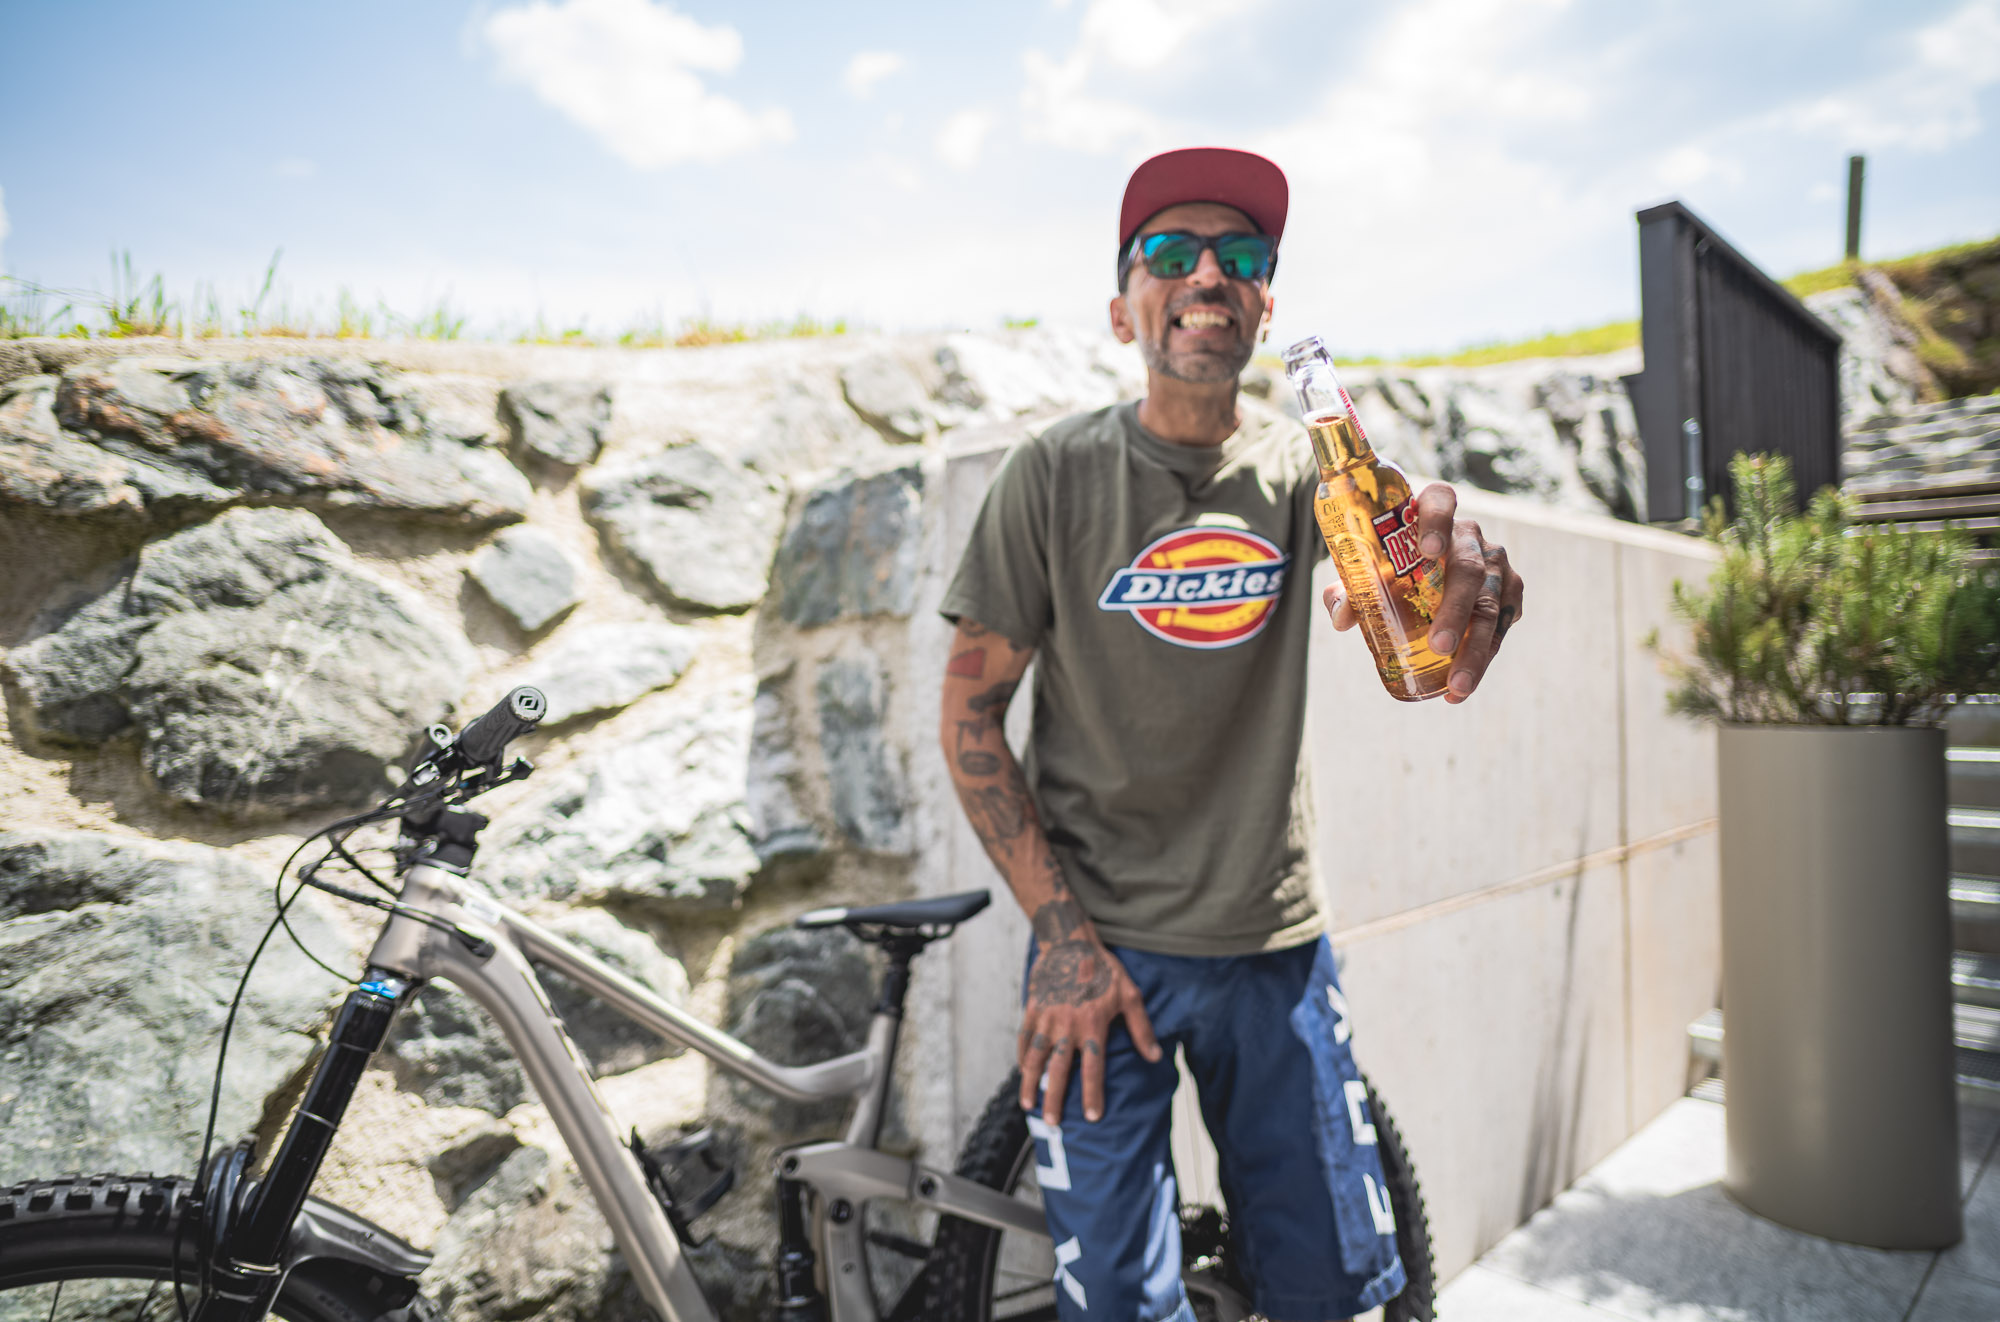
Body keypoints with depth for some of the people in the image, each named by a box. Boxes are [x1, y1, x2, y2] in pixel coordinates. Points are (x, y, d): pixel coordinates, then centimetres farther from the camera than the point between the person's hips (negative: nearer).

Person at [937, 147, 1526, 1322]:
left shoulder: (1308, 465, -2)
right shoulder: (1057, 474, -7)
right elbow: (971, 708, -6)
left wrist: (1469, 559, -44)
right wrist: (1060, 934, -11)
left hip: (1276, 943, 3)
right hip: (1102, 951, -2)